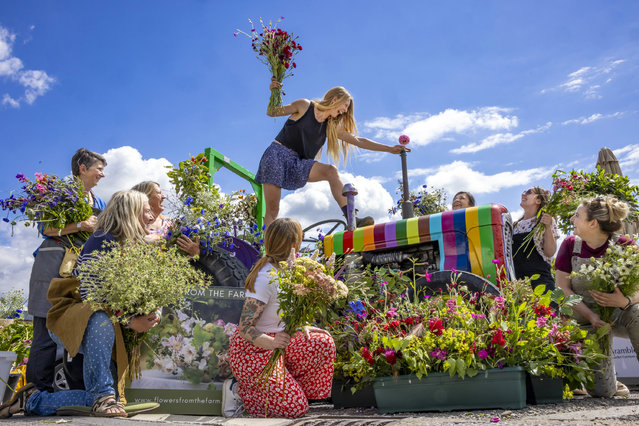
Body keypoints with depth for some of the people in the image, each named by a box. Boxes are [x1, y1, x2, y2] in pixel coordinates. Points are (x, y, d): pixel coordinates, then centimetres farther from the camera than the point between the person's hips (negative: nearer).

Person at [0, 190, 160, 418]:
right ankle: (102, 395, -30)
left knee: (98, 399, -3)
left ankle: (32, 400, 15)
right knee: (100, 320, -43)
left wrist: (152, 314, -12)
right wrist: (129, 321, -31)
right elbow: (89, 294, -23)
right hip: (70, 317, -7)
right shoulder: (101, 241, -15)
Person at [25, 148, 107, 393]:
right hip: (55, 264, -6)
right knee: (47, 330, -7)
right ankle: (40, 391, 0)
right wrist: (81, 225, -19)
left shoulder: (99, 203, 22)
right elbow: (45, 229, -9)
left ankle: (80, 391, 8)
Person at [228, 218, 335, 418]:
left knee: (324, 343, -9)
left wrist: (302, 327, -5)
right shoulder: (266, 278, -28)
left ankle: (286, 386, 5)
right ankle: (244, 390, 6)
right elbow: (245, 328, -27)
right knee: (295, 407, -13)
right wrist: (271, 342, -43)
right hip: (251, 350, -8)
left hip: (275, 343, 8)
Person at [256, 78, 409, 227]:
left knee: (331, 171, -23)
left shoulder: (332, 128, 11)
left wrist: (390, 148, 11)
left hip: (298, 164, 4)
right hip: (277, 154, -4)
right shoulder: (304, 106, -1)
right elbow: (271, 112, 6)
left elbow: (359, 141, 13)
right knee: (272, 209, -14)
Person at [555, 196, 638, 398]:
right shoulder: (570, 244, -5)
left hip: (620, 315, 0)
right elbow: (563, 288, -5)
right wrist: (591, 316, -18)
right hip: (589, 320, 0)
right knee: (602, 392, -10)